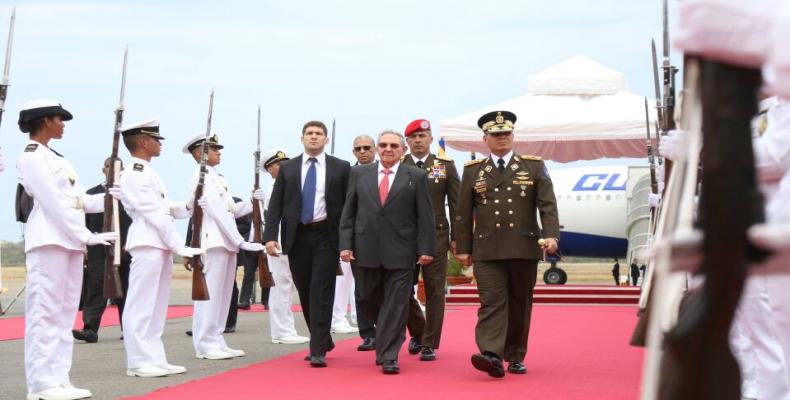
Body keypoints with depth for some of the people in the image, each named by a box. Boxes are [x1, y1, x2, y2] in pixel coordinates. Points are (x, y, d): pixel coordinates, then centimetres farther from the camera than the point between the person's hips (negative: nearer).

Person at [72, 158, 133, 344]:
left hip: (124, 251, 0)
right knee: (95, 290, -7)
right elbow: (85, 223, 6)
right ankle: (90, 330, -12)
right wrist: (84, 247, -1)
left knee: (125, 291, 7)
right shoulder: (92, 194, 10)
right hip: (98, 252, 0)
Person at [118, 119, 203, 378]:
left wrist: (187, 208, 0)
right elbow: (156, 215, -16)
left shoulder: (148, 172, 19)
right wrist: (181, 247, -15)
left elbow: (164, 208, 19)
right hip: (147, 244, -10)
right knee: (141, 305, -6)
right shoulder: (134, 175, -11)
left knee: (157, 306, 11)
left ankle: (154, 359, 15)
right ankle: (139, 361, -2)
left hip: (161, 245, 10)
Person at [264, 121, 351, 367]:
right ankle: (323, 341, 29)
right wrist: (270, 236, -7)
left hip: (326, 236, -3)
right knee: (305, 293, 11)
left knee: (321, 293, -8)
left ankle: (318, 351, -6)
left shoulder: (341, 168, 3)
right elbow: (275, 204, 4)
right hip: (297, 236, 3)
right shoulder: (287, 168, 8)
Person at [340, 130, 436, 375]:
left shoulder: (416, 177, 4)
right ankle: (387, 341, 35)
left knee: (396, 304, -3)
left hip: (400, 253, -2)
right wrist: (346, 244, -1)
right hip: (366, 251, 3)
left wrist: (425, 249, -6)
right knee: (371, 300, 11)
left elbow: (425, 216, 1)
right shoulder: (359, 174, 10)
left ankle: (388, 357, 2)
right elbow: (348, 213, 8)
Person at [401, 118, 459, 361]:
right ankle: (418, 332, 28)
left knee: (434, 291, 0)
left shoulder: (445, 165, 5)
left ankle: (429, 344, 8)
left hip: (436, 235, -1)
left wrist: (456, 238, 0)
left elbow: (456, 204, 5)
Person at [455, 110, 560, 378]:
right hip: (487, 250, -1)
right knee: (492, 302, -11)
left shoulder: (534, 166, 8)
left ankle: (515, 357, 18)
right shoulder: (473, 170, 10)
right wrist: (463, 248, 6)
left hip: (524, 248, 1)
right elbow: (463, 213, 10)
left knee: (520, 304, 7)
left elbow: (547, 204, 1)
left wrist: (551, 235, -14)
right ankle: (491, 355, -22)